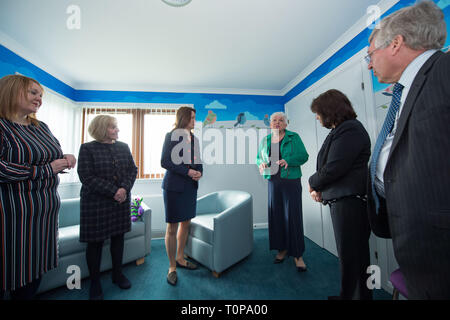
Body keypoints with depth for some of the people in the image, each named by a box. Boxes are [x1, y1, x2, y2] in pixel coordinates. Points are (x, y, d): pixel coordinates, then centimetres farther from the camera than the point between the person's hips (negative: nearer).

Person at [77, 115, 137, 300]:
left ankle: (117, 274, 32)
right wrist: (113, 191, -18)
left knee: (118, 237, 13)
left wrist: (125, 188, -12)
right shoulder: (87, 148, -4)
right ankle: (94, 283, 28)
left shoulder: (123, 147, 7)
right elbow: (87, 177, -12)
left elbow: (133, 169, 4)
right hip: (96, 203, -3)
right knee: (95, 242, 8)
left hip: (121, 201, 4)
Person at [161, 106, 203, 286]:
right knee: (172, 228, 5)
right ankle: (172, 267, 24)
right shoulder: (171, 136, -4)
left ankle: (180, 258, 36)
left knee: (186, 224, 15)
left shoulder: (194, 139, 13)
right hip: (174, 186, -6)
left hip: (190, 186, 6)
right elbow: (165, 162, -11)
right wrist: (187, 171, -17)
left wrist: (199, 172, -5)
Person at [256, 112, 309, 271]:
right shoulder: (265, 140, 11)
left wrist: (287, 160, -23)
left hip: (291, 181, -3)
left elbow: (304, 155, -6)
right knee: (276, 215, 7)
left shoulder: (294, 137, 1)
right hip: (273, 182, 4)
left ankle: (297, 254, 13)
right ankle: (282, 249, 25)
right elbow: (258, 157, 17)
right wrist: (261, 163, -6)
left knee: (293, 216, -3)